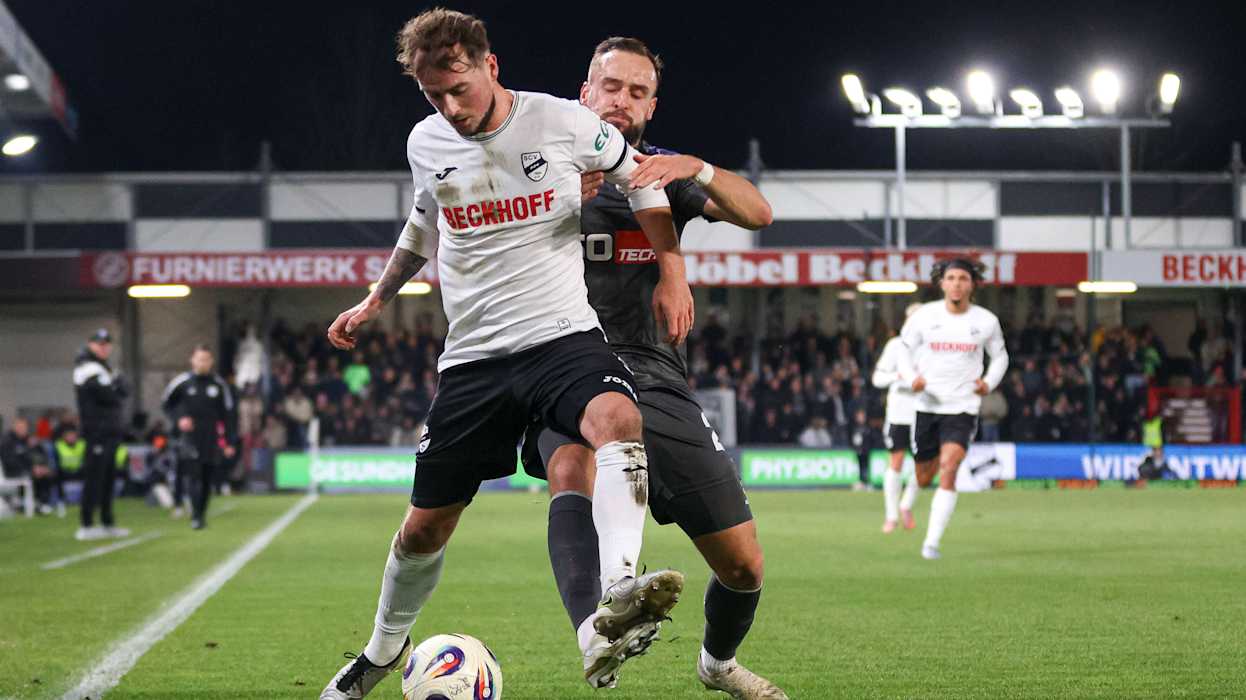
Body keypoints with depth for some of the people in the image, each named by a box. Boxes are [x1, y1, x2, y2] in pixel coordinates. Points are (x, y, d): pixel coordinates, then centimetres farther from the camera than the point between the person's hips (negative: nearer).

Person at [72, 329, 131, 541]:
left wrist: (118, 386, -6)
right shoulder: (88, 368, -10)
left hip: (110, 432, 10)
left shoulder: (103, 368, 22)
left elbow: (123, 391, 14)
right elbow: (109, 395, -19)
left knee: (108, 477, 14)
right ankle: (86, 525, -9)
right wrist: (119, 384, -1)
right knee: (94, 477, -10)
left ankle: (107, 523, 21)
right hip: (97, 432, -10)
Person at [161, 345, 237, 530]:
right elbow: (165, 403, 11)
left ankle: (202, 514, 20)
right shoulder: (181, 382, -1)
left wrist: (229, 442, 5)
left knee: (207, 479, 6)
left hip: (211, 439, 2)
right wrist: (178, 420, -5)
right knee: (193, 475, -14)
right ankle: (196, 517, -17)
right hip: (189, 436, -2)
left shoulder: (219, 385, 4)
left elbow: (227, 415, 8)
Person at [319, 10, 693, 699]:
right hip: (473, 354, 3)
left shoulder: (564, 122, -6)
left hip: (563, 335, -3)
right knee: (426, 523, 7)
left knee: (618, 421, -37)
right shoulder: (426, 144, 4)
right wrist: (375, 300, 28)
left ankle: (618, 591, -55)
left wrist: (672, 273, 6)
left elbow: (640, 180, 10)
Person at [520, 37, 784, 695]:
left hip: (656, 378, 3)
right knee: (574, 465, -40)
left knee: (743, 566, 2)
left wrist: (696, 168, -21)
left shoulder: (665, 174, 14)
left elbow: (757, 213, -2)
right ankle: (596, 634, -63)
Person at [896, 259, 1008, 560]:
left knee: (948, 471, -21)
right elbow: (904, 349, 8)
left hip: (962, 408, -1)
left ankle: (932, 542, -19)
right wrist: (911, 378, -11)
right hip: (927, 404, 1)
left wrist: (989, 383, -5)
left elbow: (999, 356, 14)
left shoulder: (986, 321, -1)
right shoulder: (924, 316, -3)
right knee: (924, 478, 9)